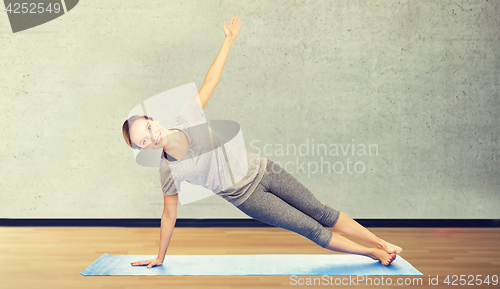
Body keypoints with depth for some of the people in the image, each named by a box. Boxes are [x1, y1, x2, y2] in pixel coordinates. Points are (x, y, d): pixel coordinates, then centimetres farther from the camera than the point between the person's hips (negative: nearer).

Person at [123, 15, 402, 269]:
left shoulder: (187, 118, -14)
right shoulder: (169, 172, -17)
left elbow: (211, 80, -6)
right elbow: (169, 215, -5)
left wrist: (229, 39, -4)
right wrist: (159, 258, 3)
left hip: (259, 169, 2)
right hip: (246, 196, -2)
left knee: (321, 212, 10)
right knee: (311, 229, 2)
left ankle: (382, 242, 25)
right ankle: (371, 253, 21)